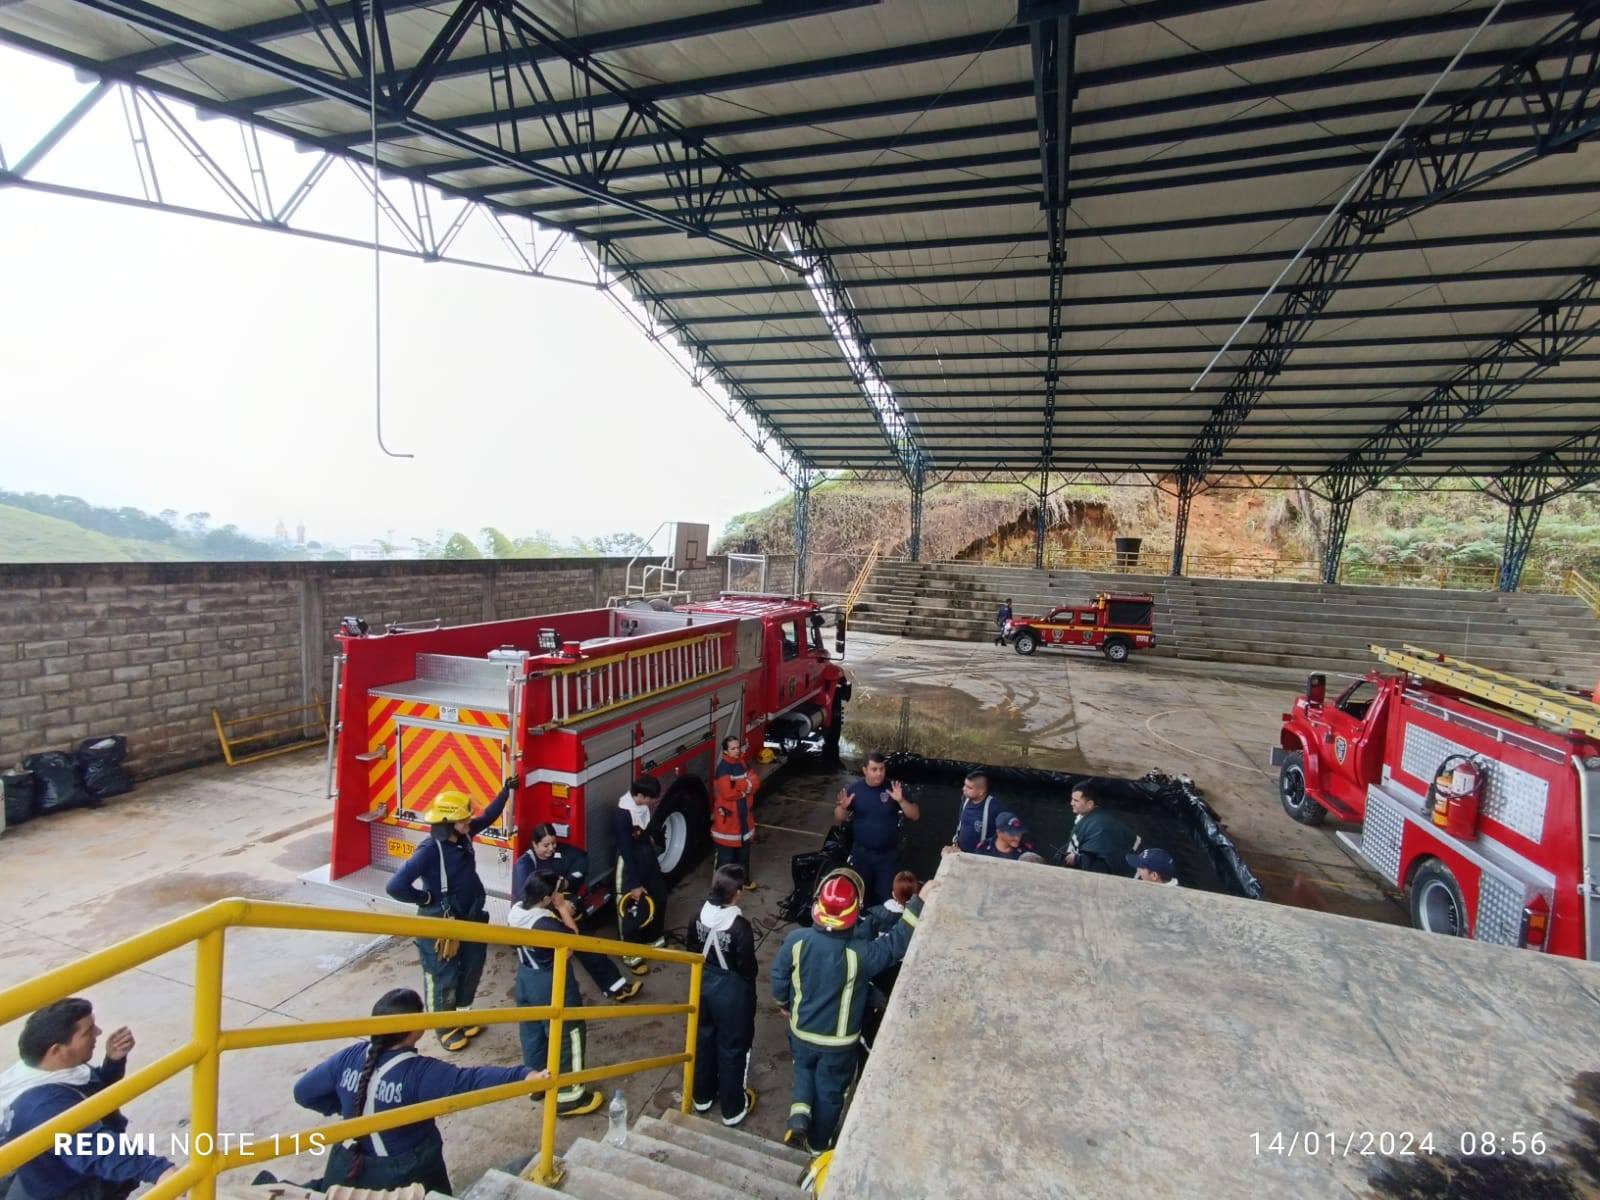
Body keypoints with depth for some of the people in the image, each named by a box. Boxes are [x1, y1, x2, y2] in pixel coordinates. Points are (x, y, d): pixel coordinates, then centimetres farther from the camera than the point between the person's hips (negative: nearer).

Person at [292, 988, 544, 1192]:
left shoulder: (350, 1057, -13)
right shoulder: (420, 1073, -28)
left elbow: (304, 1092, 1)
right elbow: (469, 1080, -38)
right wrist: (523, 1076, -43)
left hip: (349, 1170, 5)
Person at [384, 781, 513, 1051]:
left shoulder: (464, 836, -7)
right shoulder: (430, 851, -29)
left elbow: (488, 817, 12)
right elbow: (395, 886, -31)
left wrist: (506, 790, 9)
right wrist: (427, 898, -20)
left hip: (471, 918, 7)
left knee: (472, 969, 21)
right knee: (444, 978, 12)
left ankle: (462, 1014, 44)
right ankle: (445, 1028, 33)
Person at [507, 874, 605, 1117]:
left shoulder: (516, 911, -9)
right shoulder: (547, 923, -34)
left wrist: (557, 911, -6)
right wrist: (562, 909, -22)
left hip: (526, 980, 9)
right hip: (553, 986, -8)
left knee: (531, 1032, 25)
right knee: (568, 1036, 8)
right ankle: (568, 1096, 20)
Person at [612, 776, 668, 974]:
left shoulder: (644, 805, -8)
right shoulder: (622, 815, -29)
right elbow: (626, 851, -24)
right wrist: (635, 884, -20)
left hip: (648, 856, 8)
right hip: (631, 864, -8)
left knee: (659, 897, 19)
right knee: (632, 908, 5)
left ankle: (653, 939, 41)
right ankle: (631, 955, 23)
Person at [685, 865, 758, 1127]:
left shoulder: (700, 915, -12)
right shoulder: (740, 926, -29)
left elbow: (692, 951, 3)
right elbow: (747, 967, -18)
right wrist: (749, 994, 1)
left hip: (703, 984, 6)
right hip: (731, 990, -5)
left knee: (704, 1040, 25)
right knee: (732, 1049, 14)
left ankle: (702, 1096, 43)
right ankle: (732, 1109, 31)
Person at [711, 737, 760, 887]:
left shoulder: (742, 763, 4)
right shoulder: (723, 768, -20)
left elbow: (756, 781, -2)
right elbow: (728, 793, -27)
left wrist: (739, 786, -19)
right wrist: (745, 787, -14)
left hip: (743, 815, 8)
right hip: (728, 817, -8)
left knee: (743, 850, 20)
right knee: (726, 853, 3)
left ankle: (743, 878, 36)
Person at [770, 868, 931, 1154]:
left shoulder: (796, 940, -24)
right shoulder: (859, 954, -33)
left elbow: (779, 976, -9)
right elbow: (897, 943, -24)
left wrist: (783, 1003, 12)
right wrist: (920, 902, -23)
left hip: (801, 1031, 2)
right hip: (839, 1041, -2)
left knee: (804, 1070, 33)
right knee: (830, 1092, 24)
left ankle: (799, 1116, 15)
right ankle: (818, 1144, 43)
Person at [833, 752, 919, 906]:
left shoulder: (895, 788, -8)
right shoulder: (855, 789, -6)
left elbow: (915, 816, -8)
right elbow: (838, 820, 0)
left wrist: (901, 800, -26)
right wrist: (842, 807, -22)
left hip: (888, 855, -1)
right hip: (861, 854, 1)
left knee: (888, 898, 4)